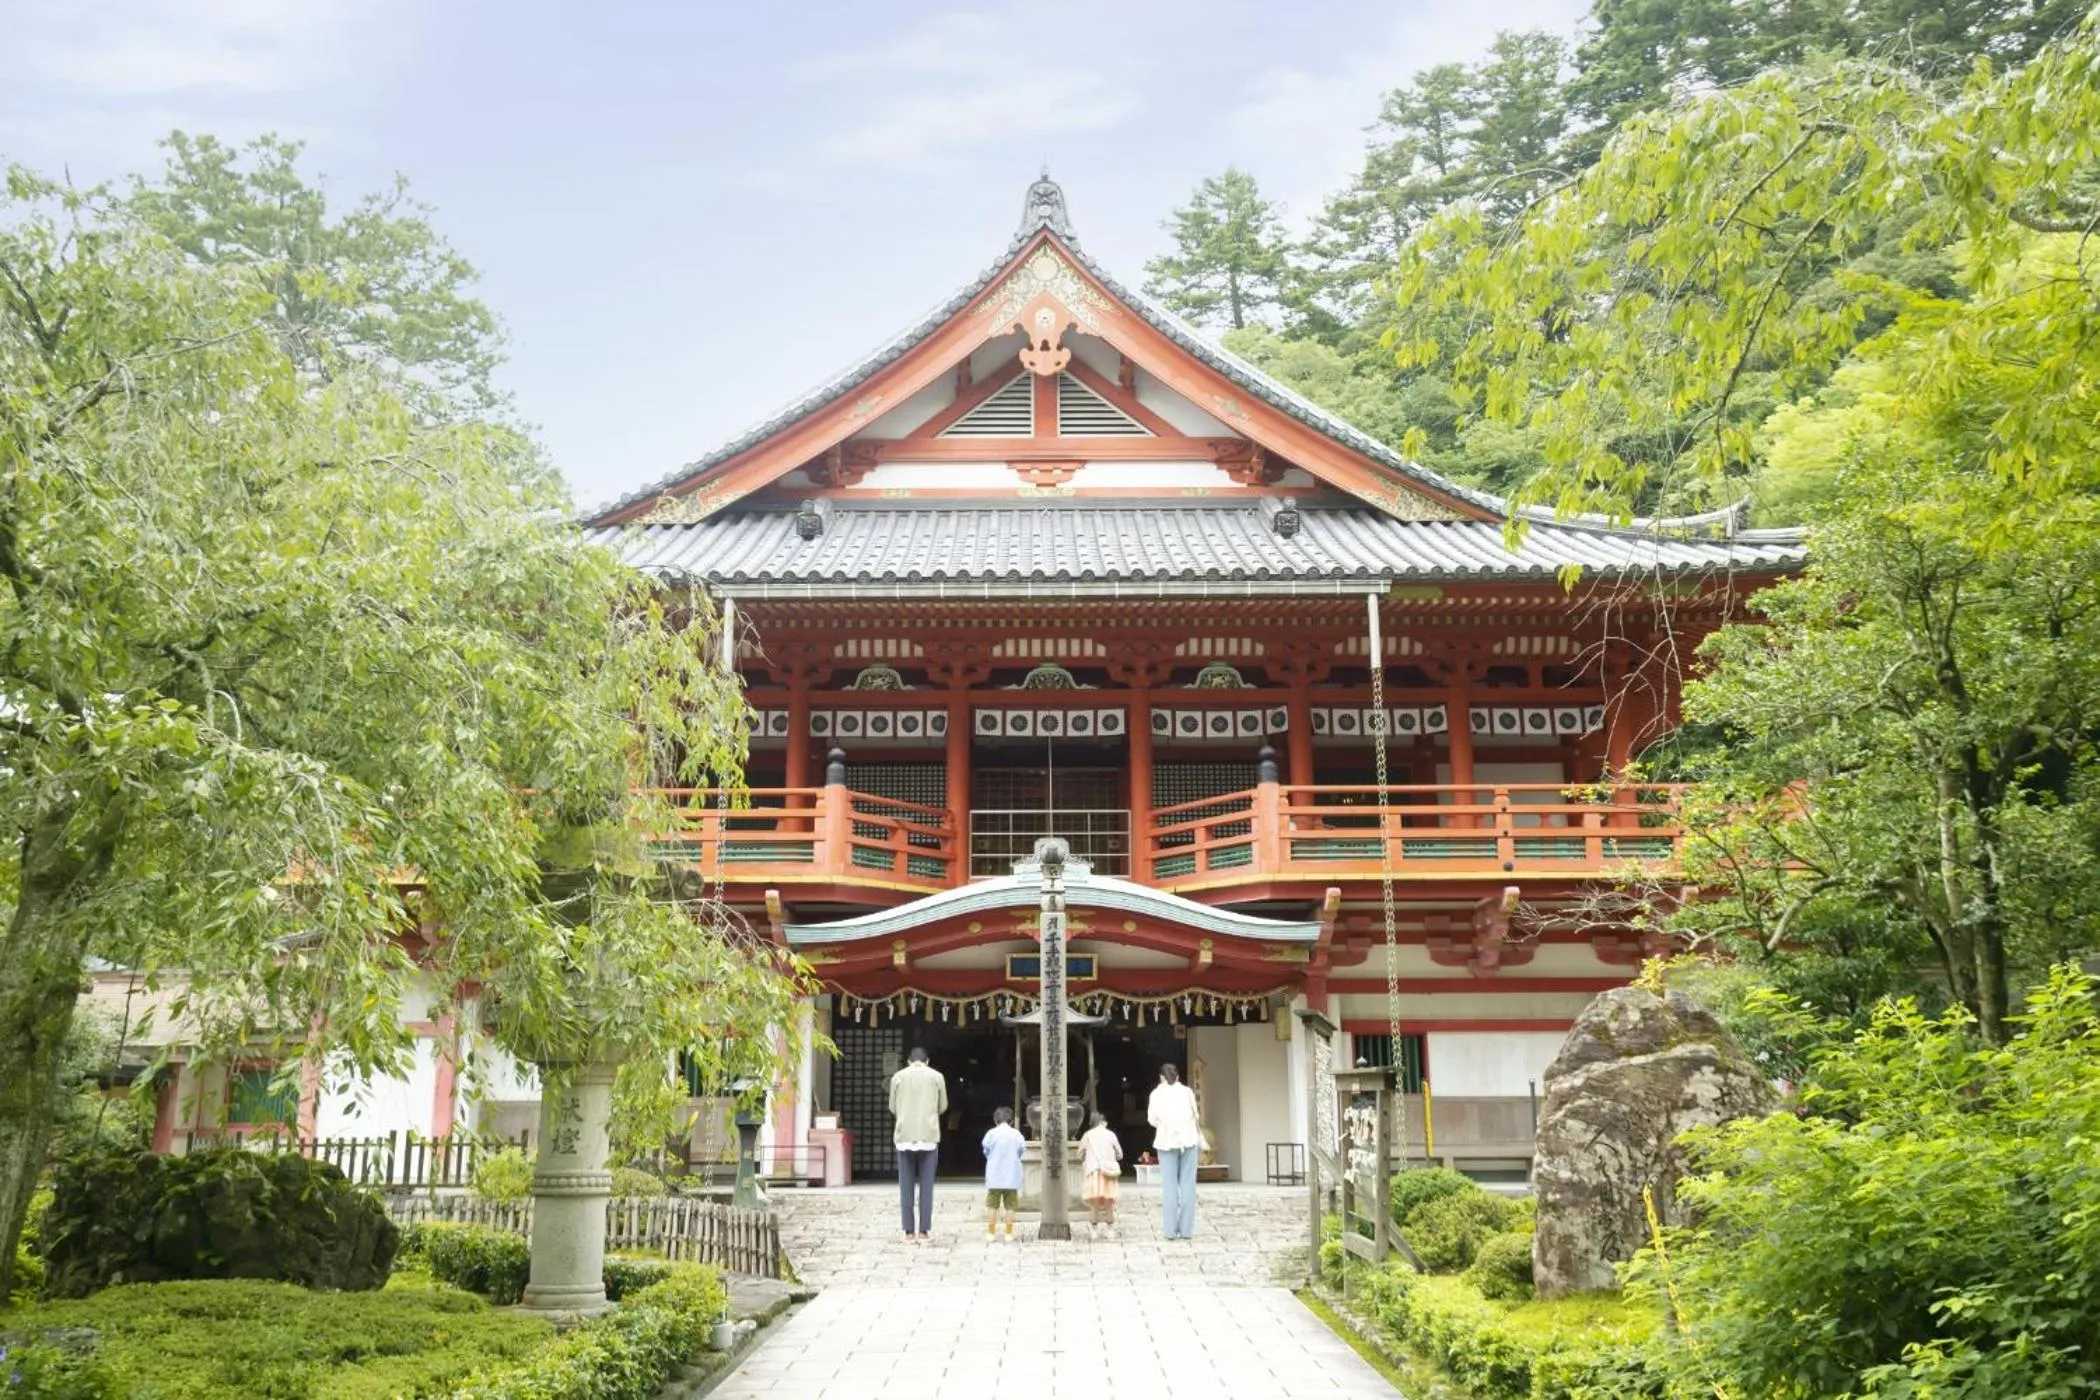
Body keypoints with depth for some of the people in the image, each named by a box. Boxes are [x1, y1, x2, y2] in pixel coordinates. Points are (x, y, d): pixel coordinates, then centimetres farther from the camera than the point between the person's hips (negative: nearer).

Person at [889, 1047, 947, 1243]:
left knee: (906, 1186, 4)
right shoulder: (936, 1076, 6)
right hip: (929, 1136, -1)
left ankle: (909, 1232, 2)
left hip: (905, 1136, 1)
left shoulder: (898, 1076, 7)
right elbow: (943, 1107, 12)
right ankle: (924, 1231, 0)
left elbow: (893, 1109, 12)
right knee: (926, 1185, 3)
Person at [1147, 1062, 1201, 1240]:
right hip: (1188, 1140, 0)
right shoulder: (1187, 1092, 3)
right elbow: (1195, 1116, 6)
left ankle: (1170, 1230, 0)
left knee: (1169, 1185, 3)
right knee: (1187, 1184, 3)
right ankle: (1186, 1229, 0)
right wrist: (1200, 1142, 18)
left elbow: (1152, 1120, 3)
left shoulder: (1157, 1094, 1)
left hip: (1166, 1141, 0)